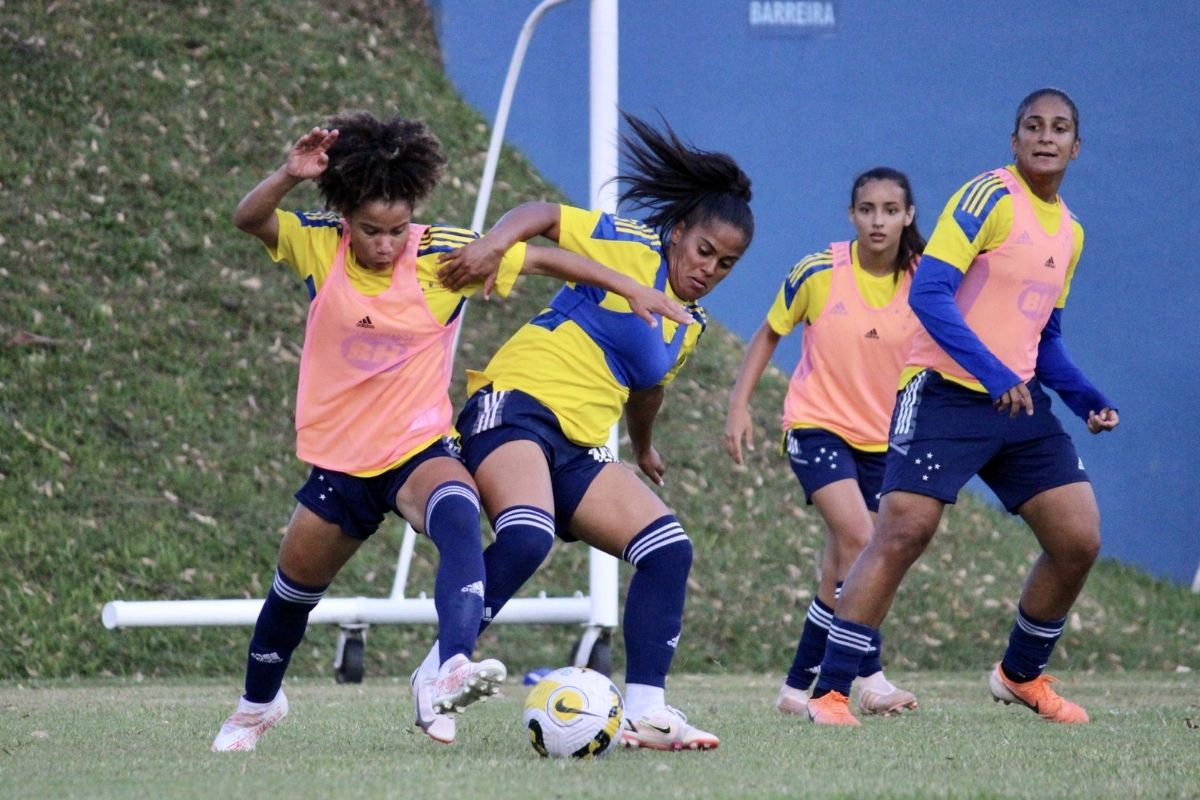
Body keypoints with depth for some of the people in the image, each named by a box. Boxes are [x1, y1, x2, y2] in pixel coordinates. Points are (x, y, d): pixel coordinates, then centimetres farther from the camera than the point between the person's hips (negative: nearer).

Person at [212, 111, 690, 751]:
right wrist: (289, 177, -46)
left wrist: (632, 289, -5)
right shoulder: (319, 247, -10)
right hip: (338, 458, 2)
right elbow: (248, 219, -27)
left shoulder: (442, 253, -12)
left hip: (419, 449, -2)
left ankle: (450, 672, -55)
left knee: (458, 517, -37)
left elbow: (539, 258, -2)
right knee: (293, 590, 19)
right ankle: (257, 705, 48)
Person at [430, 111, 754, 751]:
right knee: (525, 537, -35)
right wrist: (494, 242, -25)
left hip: (580, 451, 8)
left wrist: (643, 450, 52)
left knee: (668, 548, -7)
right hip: (517, 405, -8)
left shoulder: (690, 325, 20)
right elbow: (542, 215, -5)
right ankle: (441, 666, -19)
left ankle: (644, 711, -10)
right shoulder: (631, 249, -2)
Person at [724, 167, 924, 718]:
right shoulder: (817, 274, -11)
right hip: (817, 425, -3)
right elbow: (770, 334, 3)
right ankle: (871, 678, -21)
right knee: (858, 539, -23)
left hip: (883, 440, 3)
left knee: (842, 569, 6)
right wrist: (739, 404, -3)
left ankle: (797, 687, 19)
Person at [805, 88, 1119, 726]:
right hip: (946, 390, -7)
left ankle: (1021, 675, 22)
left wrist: (1086, 400, 8)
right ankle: (829, 692, -10)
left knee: (1079, 540, 1)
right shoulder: (990, 198, -10)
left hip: (1020, 402, 7)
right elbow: (928, 292, -19)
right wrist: (993, 374, -27)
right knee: (902, 534, -15)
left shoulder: (1070, 232, 15)